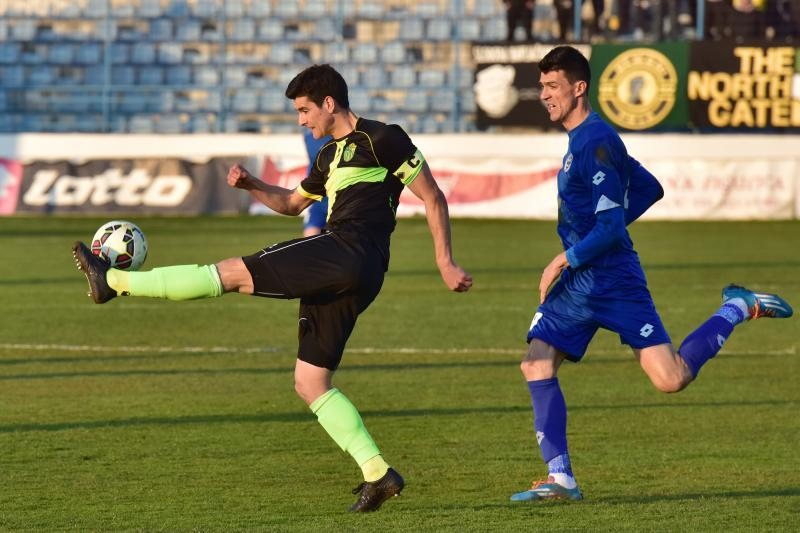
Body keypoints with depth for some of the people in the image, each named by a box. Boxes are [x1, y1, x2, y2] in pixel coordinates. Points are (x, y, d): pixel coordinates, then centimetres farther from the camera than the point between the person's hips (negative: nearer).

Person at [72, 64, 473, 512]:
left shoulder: (383, 139, -1)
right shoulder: (331, 156, 26)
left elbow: (434, 198, 0)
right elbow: (292, 203, 39)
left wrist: (446, 263, -3)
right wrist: (252, 186, 19)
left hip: (351, 252, -10)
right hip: (342, 274, 10)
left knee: (233, 273, -8)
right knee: (310, 383, 5)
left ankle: (113, 281, -4)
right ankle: (378, 473, -1)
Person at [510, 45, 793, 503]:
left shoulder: (595, 141, -14)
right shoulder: (584, 139, 16)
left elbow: (611, 224, -20)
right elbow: (649, 189, 25)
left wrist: (566, 259, -14)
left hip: (612, 278, -10)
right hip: (580, 280, 10)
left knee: (670, 379, -11)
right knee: (537, 365, -4)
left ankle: (736, 310, 11)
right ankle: (561, 478, -3)